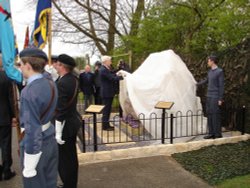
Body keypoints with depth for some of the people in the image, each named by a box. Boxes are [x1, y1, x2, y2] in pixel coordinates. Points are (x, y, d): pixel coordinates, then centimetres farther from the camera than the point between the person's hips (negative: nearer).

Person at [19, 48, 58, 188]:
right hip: (50, 141, 8)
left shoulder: (30, 92, -25)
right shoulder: (49, 82, -2)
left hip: (37, 145, -8)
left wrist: (29, 168, -19)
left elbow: (32, 130, -26)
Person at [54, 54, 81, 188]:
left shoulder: (62, 83, -25)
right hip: (73, 121, 10)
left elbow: (60, 111, -25)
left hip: (65, 124, -10)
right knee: (72, 156, 21)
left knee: (63, 159, 6)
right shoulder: (73, 79, 3)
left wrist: (58, 132, -20)